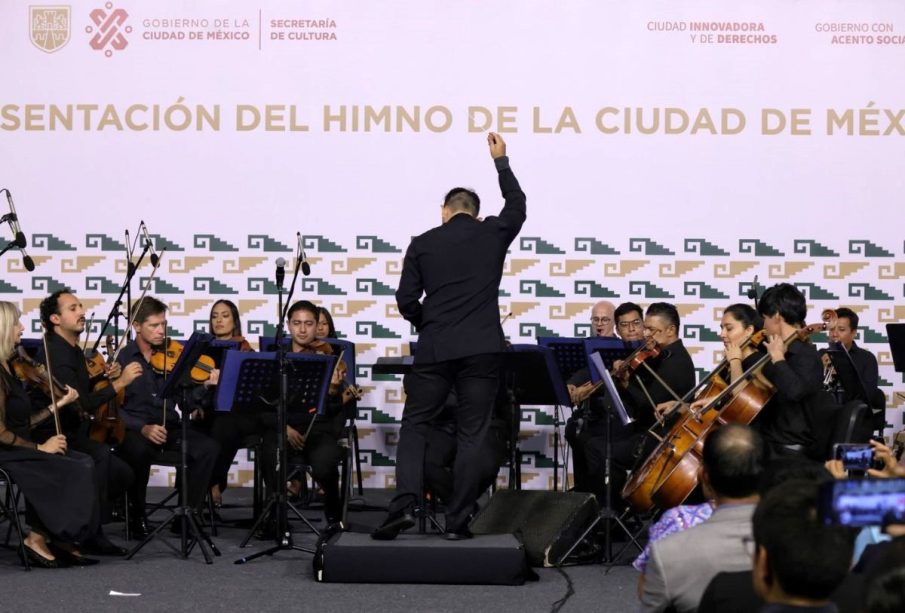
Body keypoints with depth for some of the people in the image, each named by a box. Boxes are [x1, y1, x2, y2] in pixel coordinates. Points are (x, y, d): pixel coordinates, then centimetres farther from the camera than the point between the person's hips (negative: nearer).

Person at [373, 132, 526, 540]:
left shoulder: (423, 243, 4)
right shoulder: (493, 235, 6)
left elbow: (406, 300, 3)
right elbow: (517, 205, 27)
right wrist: (501, 162, 36)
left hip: (435, 349, 0)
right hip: (483, 349, 0)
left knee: (415, 425, 9)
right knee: (472, 434, 4)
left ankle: (405, 502, -10)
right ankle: (458, 520, 3)